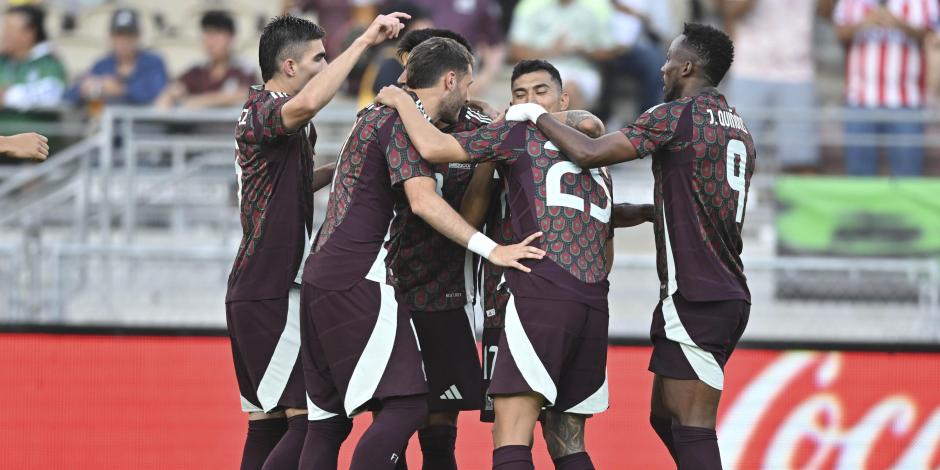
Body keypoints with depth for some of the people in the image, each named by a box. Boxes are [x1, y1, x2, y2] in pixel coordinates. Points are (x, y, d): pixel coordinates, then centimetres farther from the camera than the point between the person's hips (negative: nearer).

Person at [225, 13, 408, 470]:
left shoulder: (261, 112, 19)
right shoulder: (264, 112, -13)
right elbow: (308, 103, -37)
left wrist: (337, 170, 22)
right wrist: (364, 41, -32)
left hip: (250, 292, 11)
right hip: (271, 295, -11)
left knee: (267, 423, 9)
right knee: (311, 419, -14)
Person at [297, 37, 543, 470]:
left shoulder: (378, 114, 20)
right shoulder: (404, 121, -8)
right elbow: (424, 202, -20)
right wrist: (491, 250, -21)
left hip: (321, 276, 10)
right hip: (360, 283, -10)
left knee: (328, 418, 10)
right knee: (406, 405, -13)